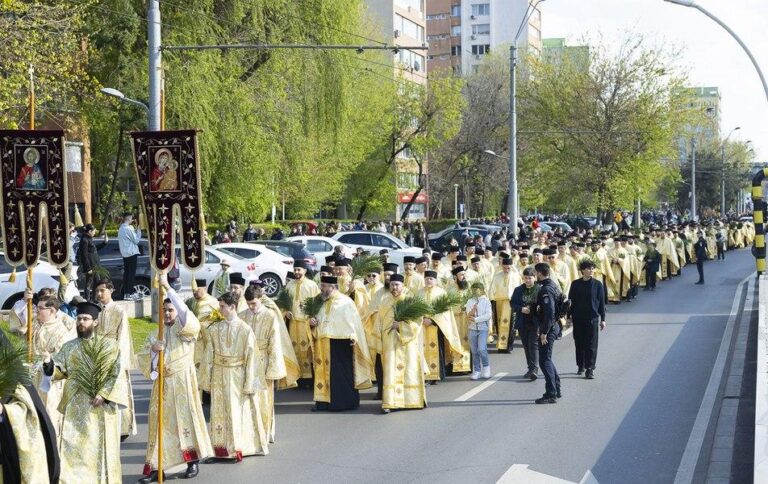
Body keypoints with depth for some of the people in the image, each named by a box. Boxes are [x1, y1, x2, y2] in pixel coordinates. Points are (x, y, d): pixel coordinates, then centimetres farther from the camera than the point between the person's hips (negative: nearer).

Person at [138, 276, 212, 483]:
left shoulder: (184, 330, -1)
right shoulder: (156, 334, 14)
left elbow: (184, 311, -21)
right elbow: (143, 359, 10)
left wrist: (168, 287, -25)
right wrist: (152, 349, -13)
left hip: (182, 381, -4)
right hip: (162, 384, 4)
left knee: (186, 418, -2)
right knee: (160, 421, 2)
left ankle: (193, 462, 8)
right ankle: (155, 467, 3)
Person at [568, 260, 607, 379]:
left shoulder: (597, 284, -1)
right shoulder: (575, 284, 2)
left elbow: (602, 302, 3)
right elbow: (570, 301, 8)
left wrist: (602, 319, 2)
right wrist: (569, 316, 6)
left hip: (592, 318, -2)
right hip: (578, 319, 2)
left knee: (591, 345, -3)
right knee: (579, 344, 9)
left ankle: (590, 368, 0)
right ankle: (581, 366, 24)